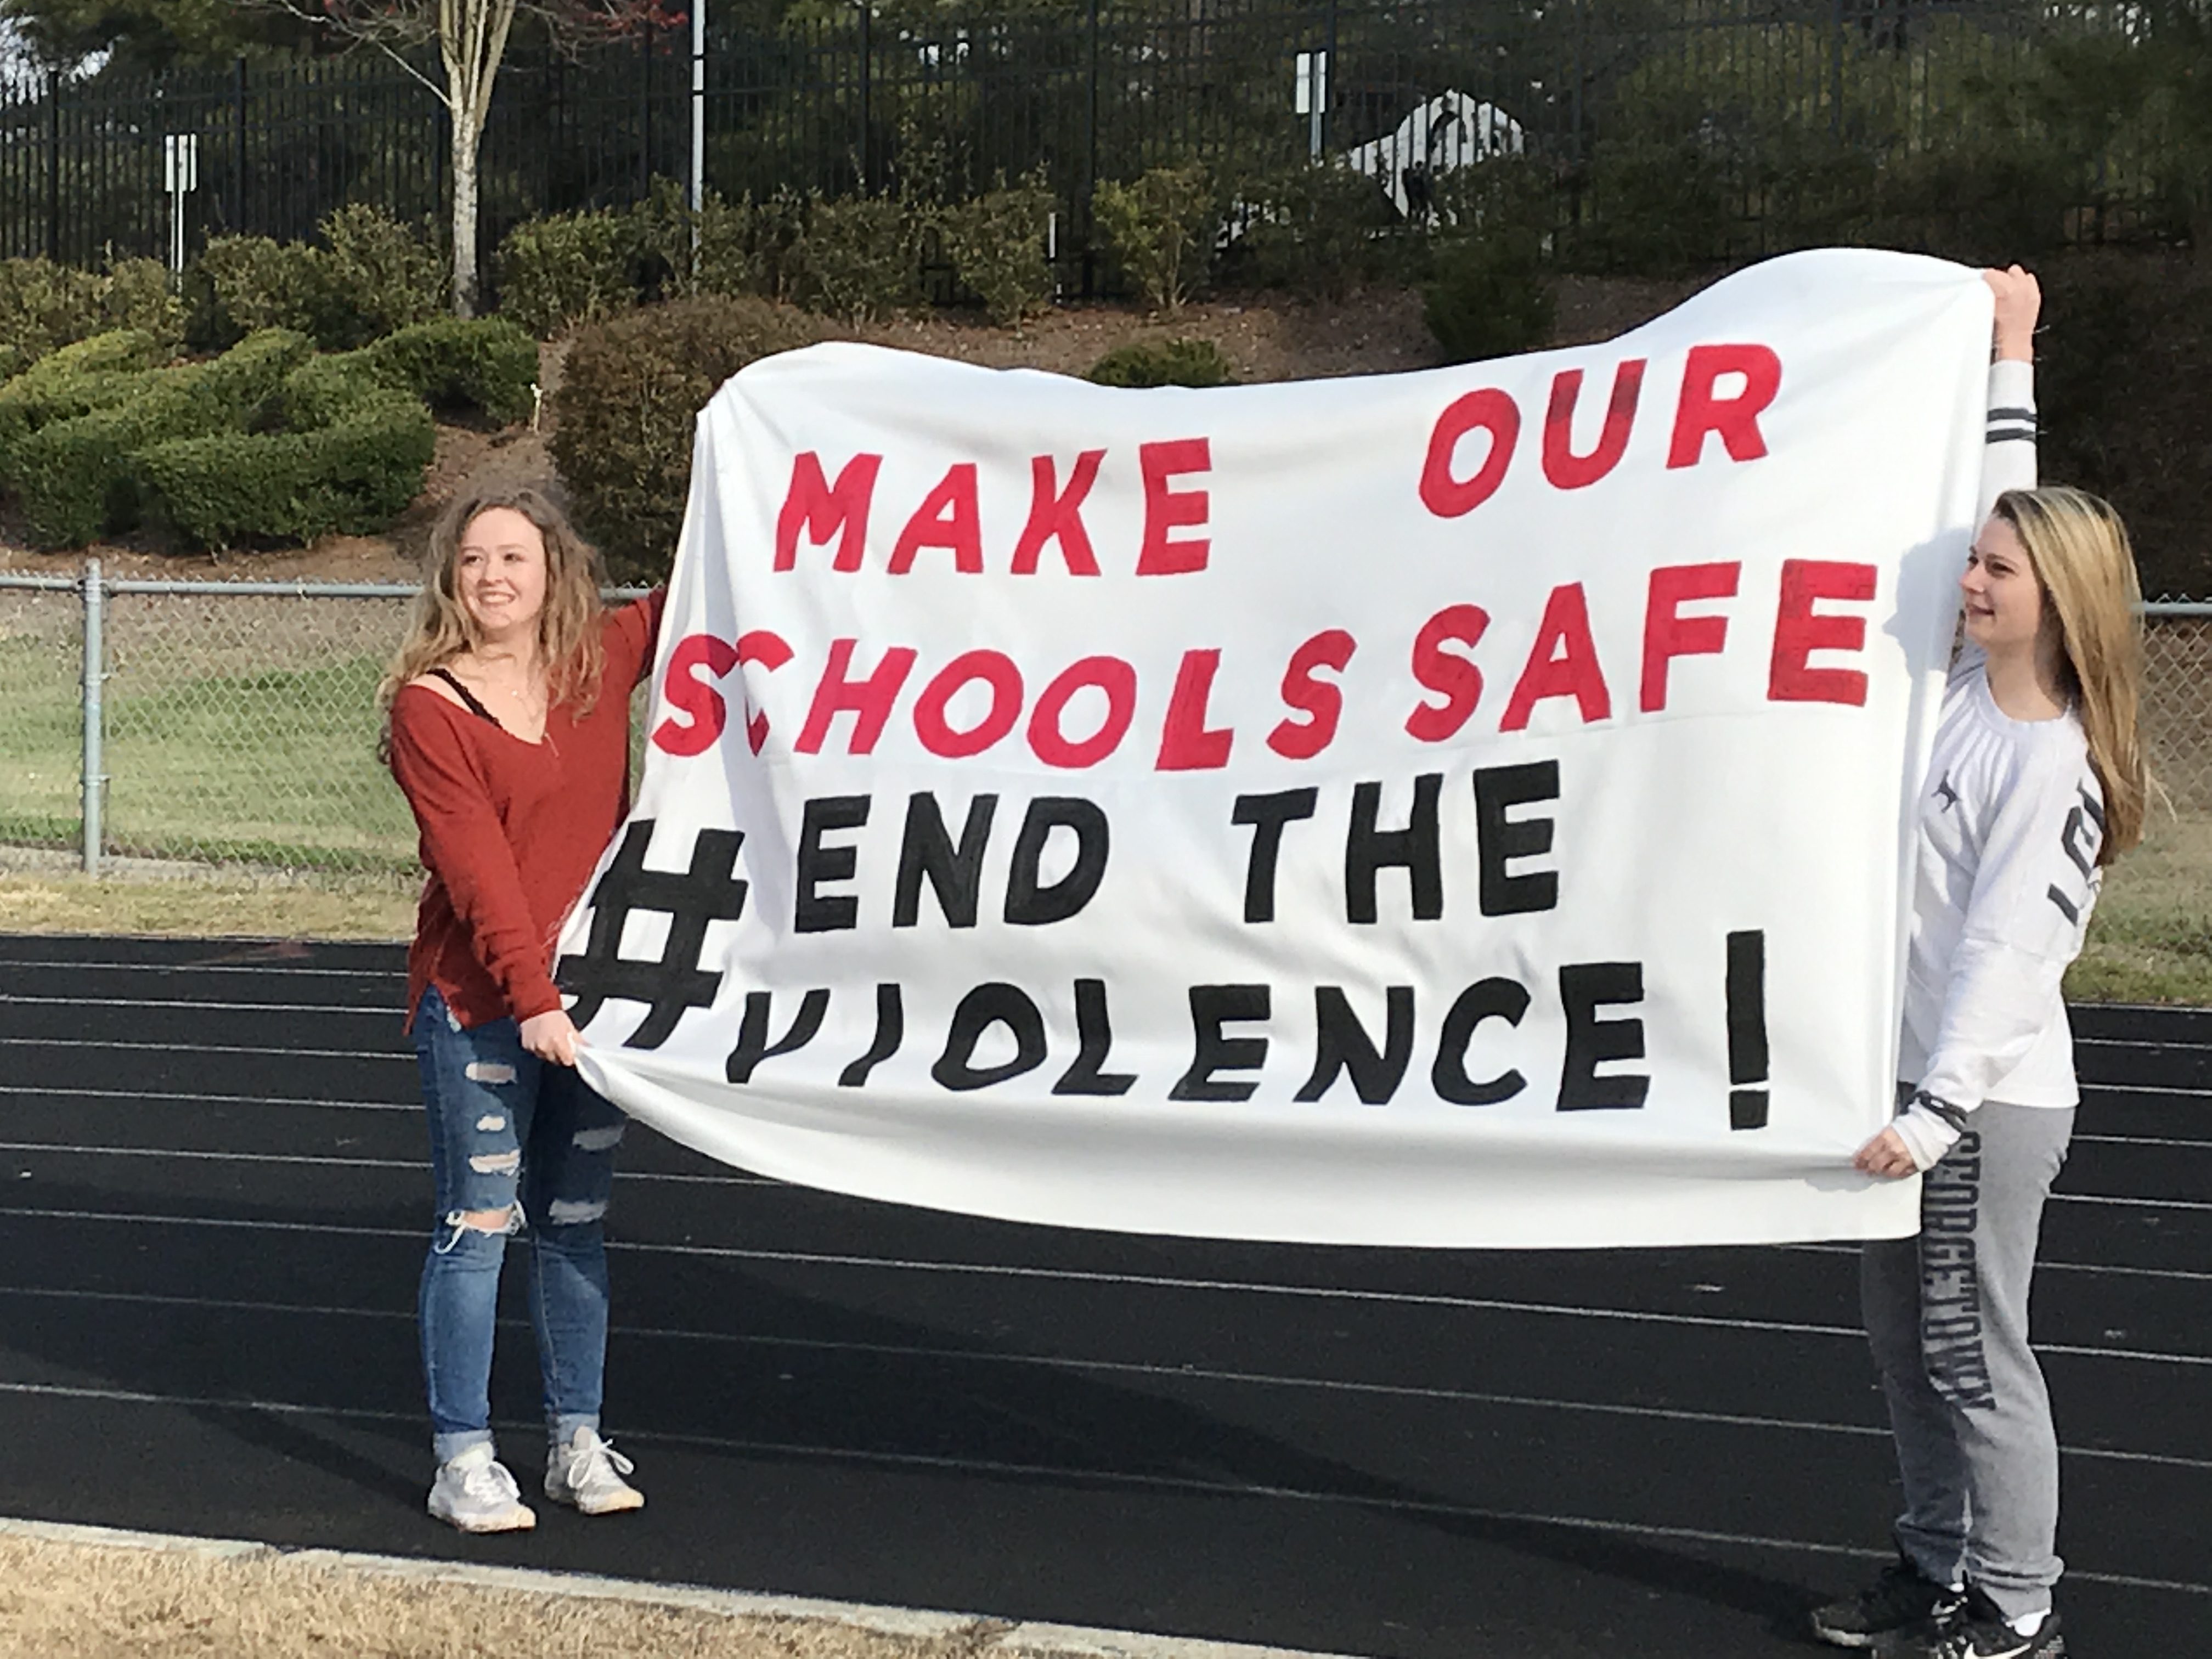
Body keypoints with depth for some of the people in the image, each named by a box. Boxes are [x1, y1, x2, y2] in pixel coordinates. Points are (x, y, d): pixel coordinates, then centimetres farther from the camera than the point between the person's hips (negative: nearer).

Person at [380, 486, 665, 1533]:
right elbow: (475, 866, -15)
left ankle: (578, 1444, 21)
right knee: (477, 1228, 1)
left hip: (595, 991, 5)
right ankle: (464, 1464, 10)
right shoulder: (427, 704, -8)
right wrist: (530, 996, -21)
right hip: (479, 1006, -4)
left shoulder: (602, 663, 5)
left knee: (575, 1225, 12)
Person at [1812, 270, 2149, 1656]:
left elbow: (2002, 954, -23)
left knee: (1972, 1349, -1)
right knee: (1905, 1339, 14)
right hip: (1913, 1073, 9)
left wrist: (1937, 1114, -25)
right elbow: (2010, 512, 14)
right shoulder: (1977, 691, 3)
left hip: (1990, 1100, -9)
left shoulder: (2053, 766, -18)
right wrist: (2010, 360, 19)